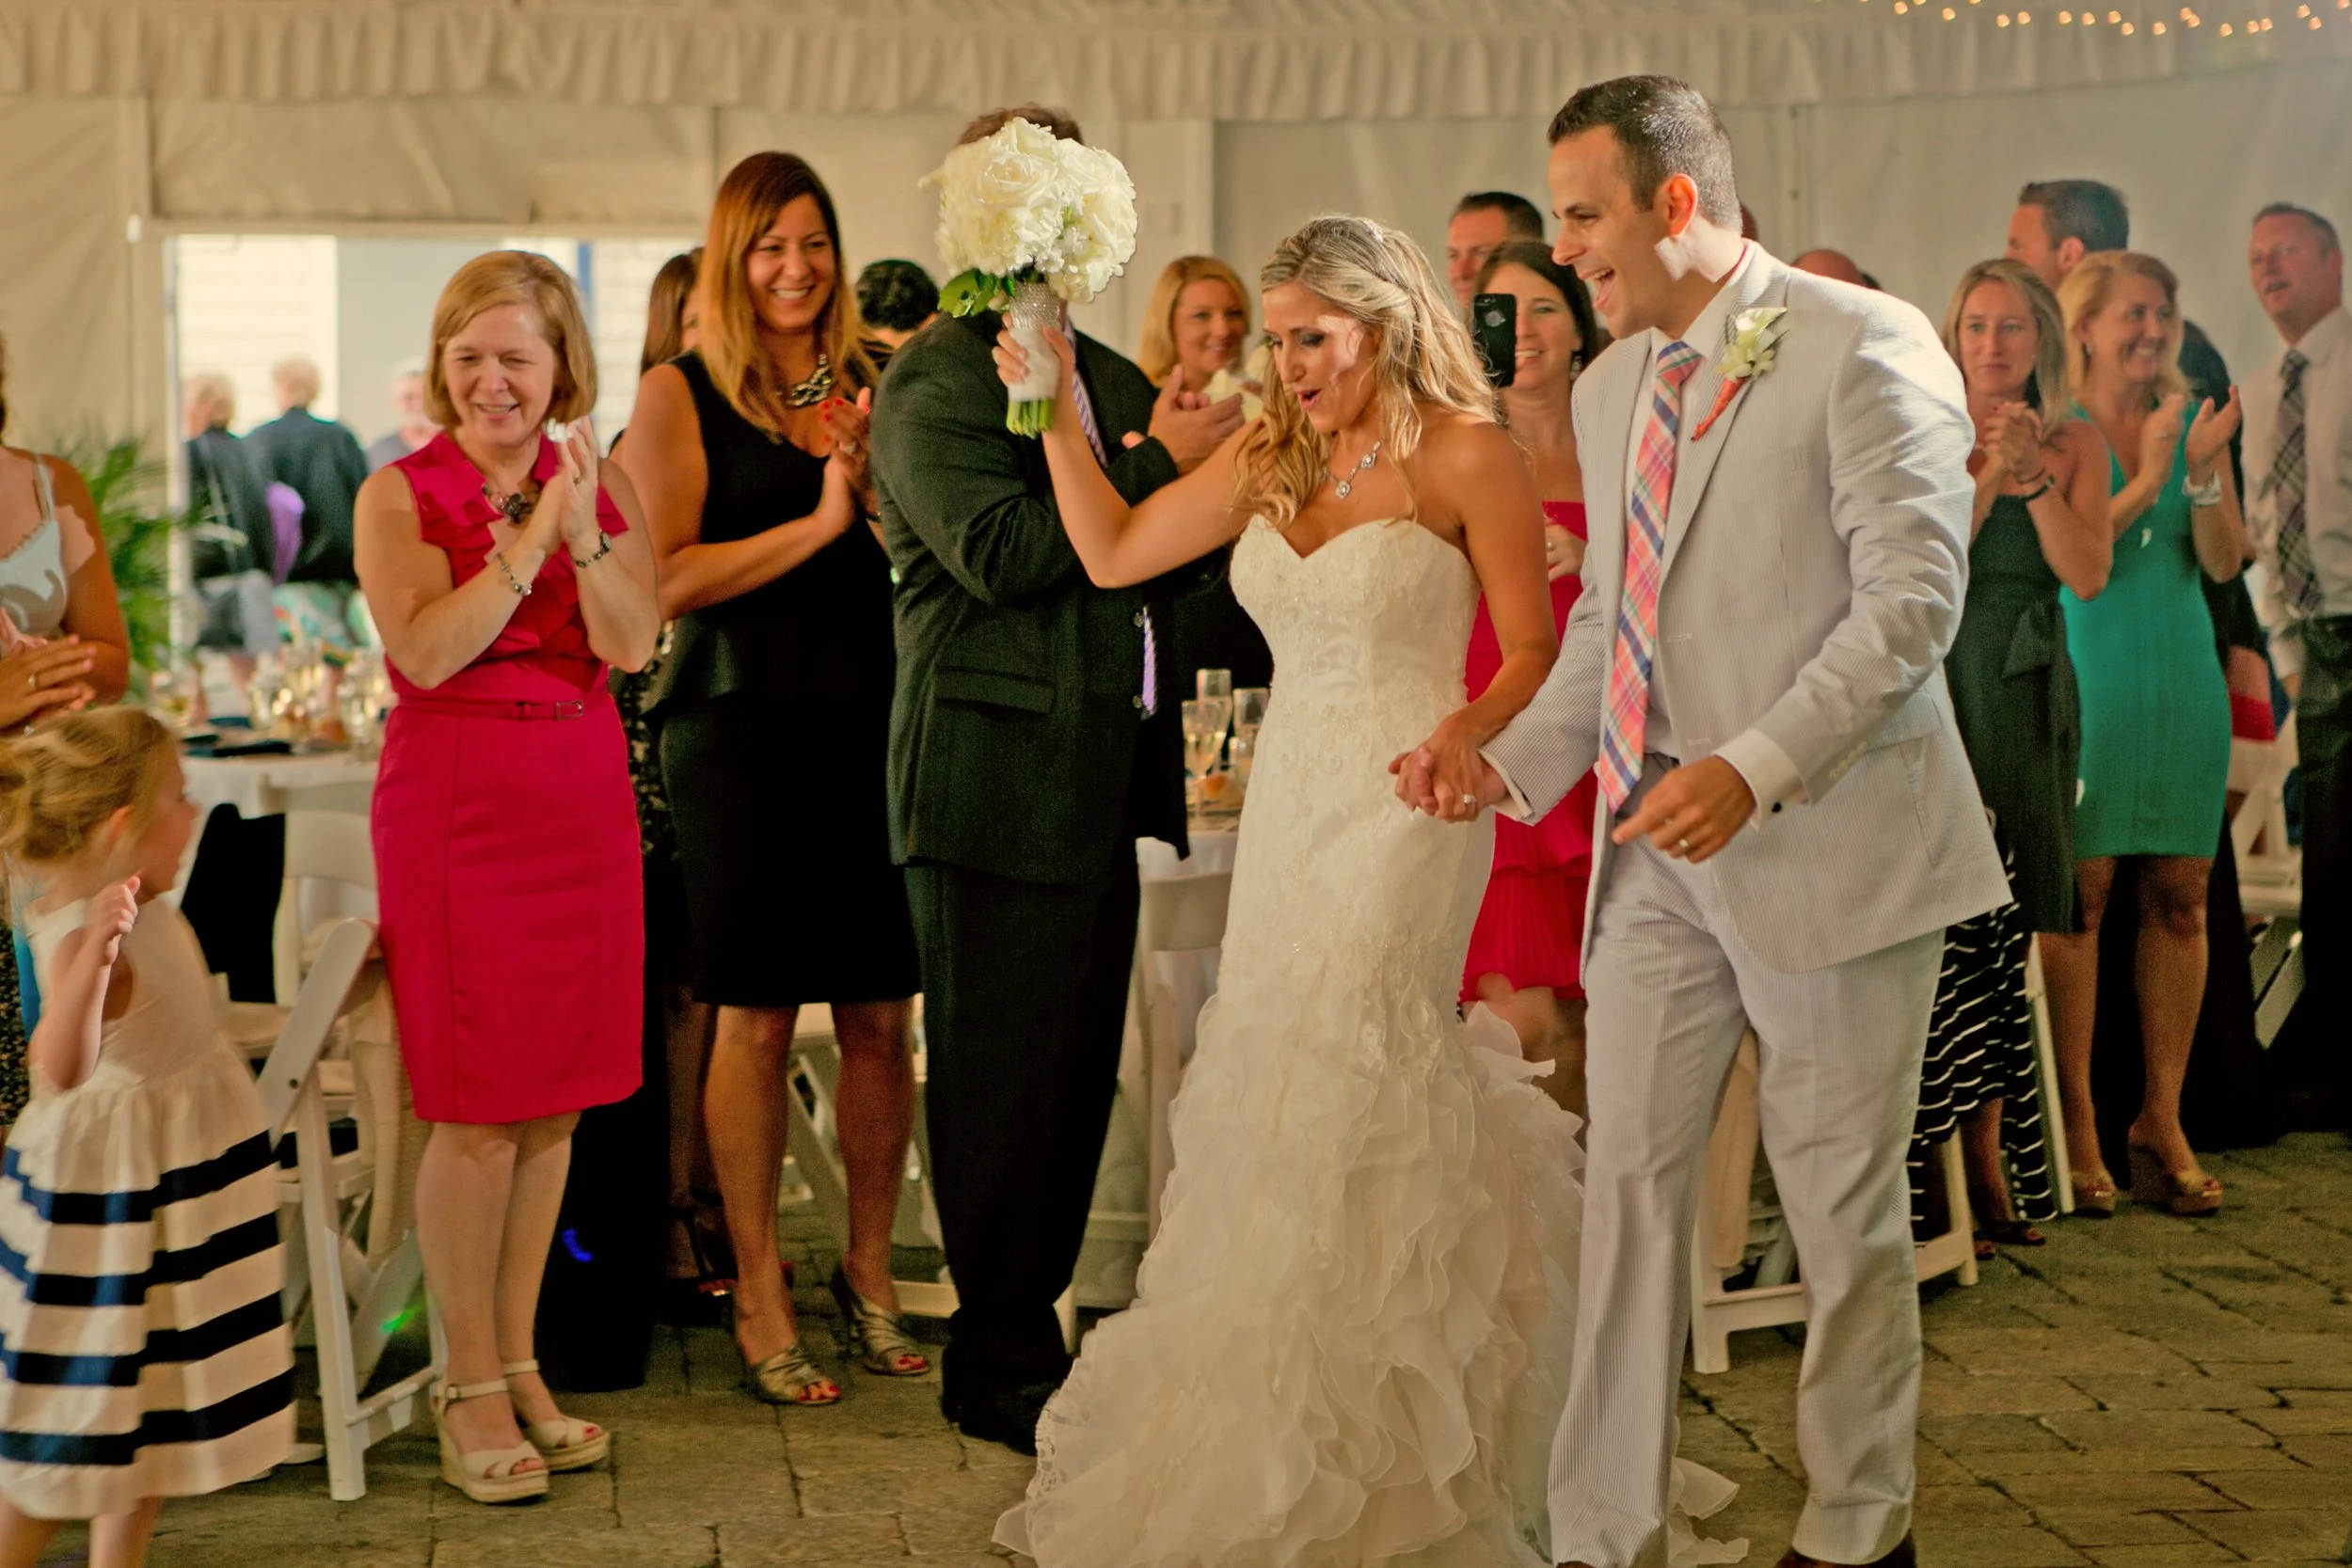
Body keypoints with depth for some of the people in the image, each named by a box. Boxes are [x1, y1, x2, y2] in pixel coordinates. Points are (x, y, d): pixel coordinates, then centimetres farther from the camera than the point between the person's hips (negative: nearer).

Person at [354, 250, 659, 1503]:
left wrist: (581, 531, -18)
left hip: (583, 800, 4)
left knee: (555, 1101, 8)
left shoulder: (600, 484, 8)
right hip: (454, 801, -4)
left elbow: (630, 647, -4)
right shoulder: (400, 494, -1)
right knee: (476, 1109, -2)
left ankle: (520, 1364, 19)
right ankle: (470, 1389, 8)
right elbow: (428, 651, -15)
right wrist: (529, 539, -18)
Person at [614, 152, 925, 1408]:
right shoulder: (680, 395, 1)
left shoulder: (875, 387, 12)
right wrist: (817, 524, -12)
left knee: (882, 1015, 6)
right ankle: (758, 1296, 11)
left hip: (870, 724, 4)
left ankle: (869, 1270, 22)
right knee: (755, 1021, 0)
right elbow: (665, 583, -10)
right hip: (740, 727, -4)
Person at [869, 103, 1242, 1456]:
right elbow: (999, 553, -20)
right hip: (998, 781, -8)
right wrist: (1164, 461, -14)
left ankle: (1032, 1329, 23)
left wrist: (1202, 467, 2)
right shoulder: (934, 379, -7)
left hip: (1106, 781, 8)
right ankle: (1000, 1363, 10)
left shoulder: (1113, 380, 18)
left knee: (1077, 1076, 12)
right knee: (1001, 1078, 0)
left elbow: (1156, 562, 22)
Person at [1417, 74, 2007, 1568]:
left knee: (1844, 1206, 6)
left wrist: (1757, 766, -24)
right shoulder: (1611, 386, 14)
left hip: (1823, 841, -6)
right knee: (1627, 1183, 5)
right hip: (1658, 846, 6)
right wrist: (1509, 762, 6)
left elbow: (1912, 596, -16)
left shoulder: (1866, 346, -9)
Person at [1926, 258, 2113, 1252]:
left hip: (2028, 696, 3)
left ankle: (1983, 1149, 9)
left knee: (2000, 933, 3)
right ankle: (1980, 1153, -4)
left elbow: (2088, 574, -4)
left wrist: (2033, 476, -13)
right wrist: (1985, 471, -17)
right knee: (1953, 925, -10)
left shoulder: (2075, 445, 9)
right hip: (1941, 686, -3)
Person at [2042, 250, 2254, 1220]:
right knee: (2078, 893, -7)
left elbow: (2224, 564, 5)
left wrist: (2205, 475, -10)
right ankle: (2075, 1124, -1)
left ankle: (2163, 1121, 11)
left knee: (2181, 896, 4)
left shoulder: (2190, 425, 12)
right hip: (2086, 675, -5)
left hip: (2184, 676, 5)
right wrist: (2147, 480, -14)